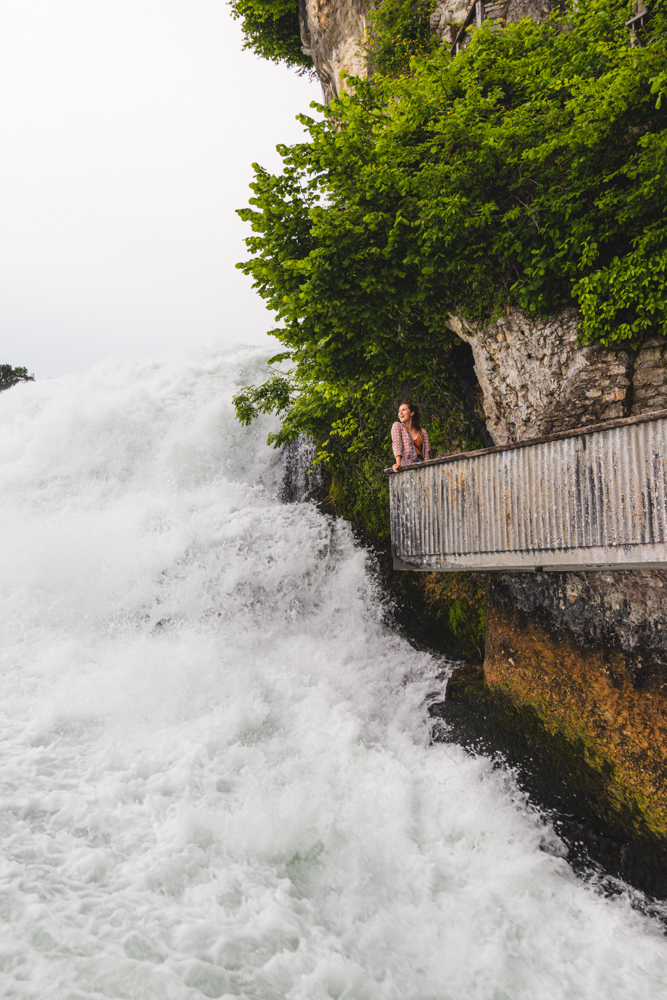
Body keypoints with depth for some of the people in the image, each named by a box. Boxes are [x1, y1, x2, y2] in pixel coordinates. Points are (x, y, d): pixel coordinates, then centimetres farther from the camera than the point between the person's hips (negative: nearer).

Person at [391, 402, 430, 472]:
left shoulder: (423, 432, 17)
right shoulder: (397, 426, 11)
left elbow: (427, 451, 9)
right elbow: (396, 444, -3)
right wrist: (398, 463, -18)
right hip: (406, 466, -2)